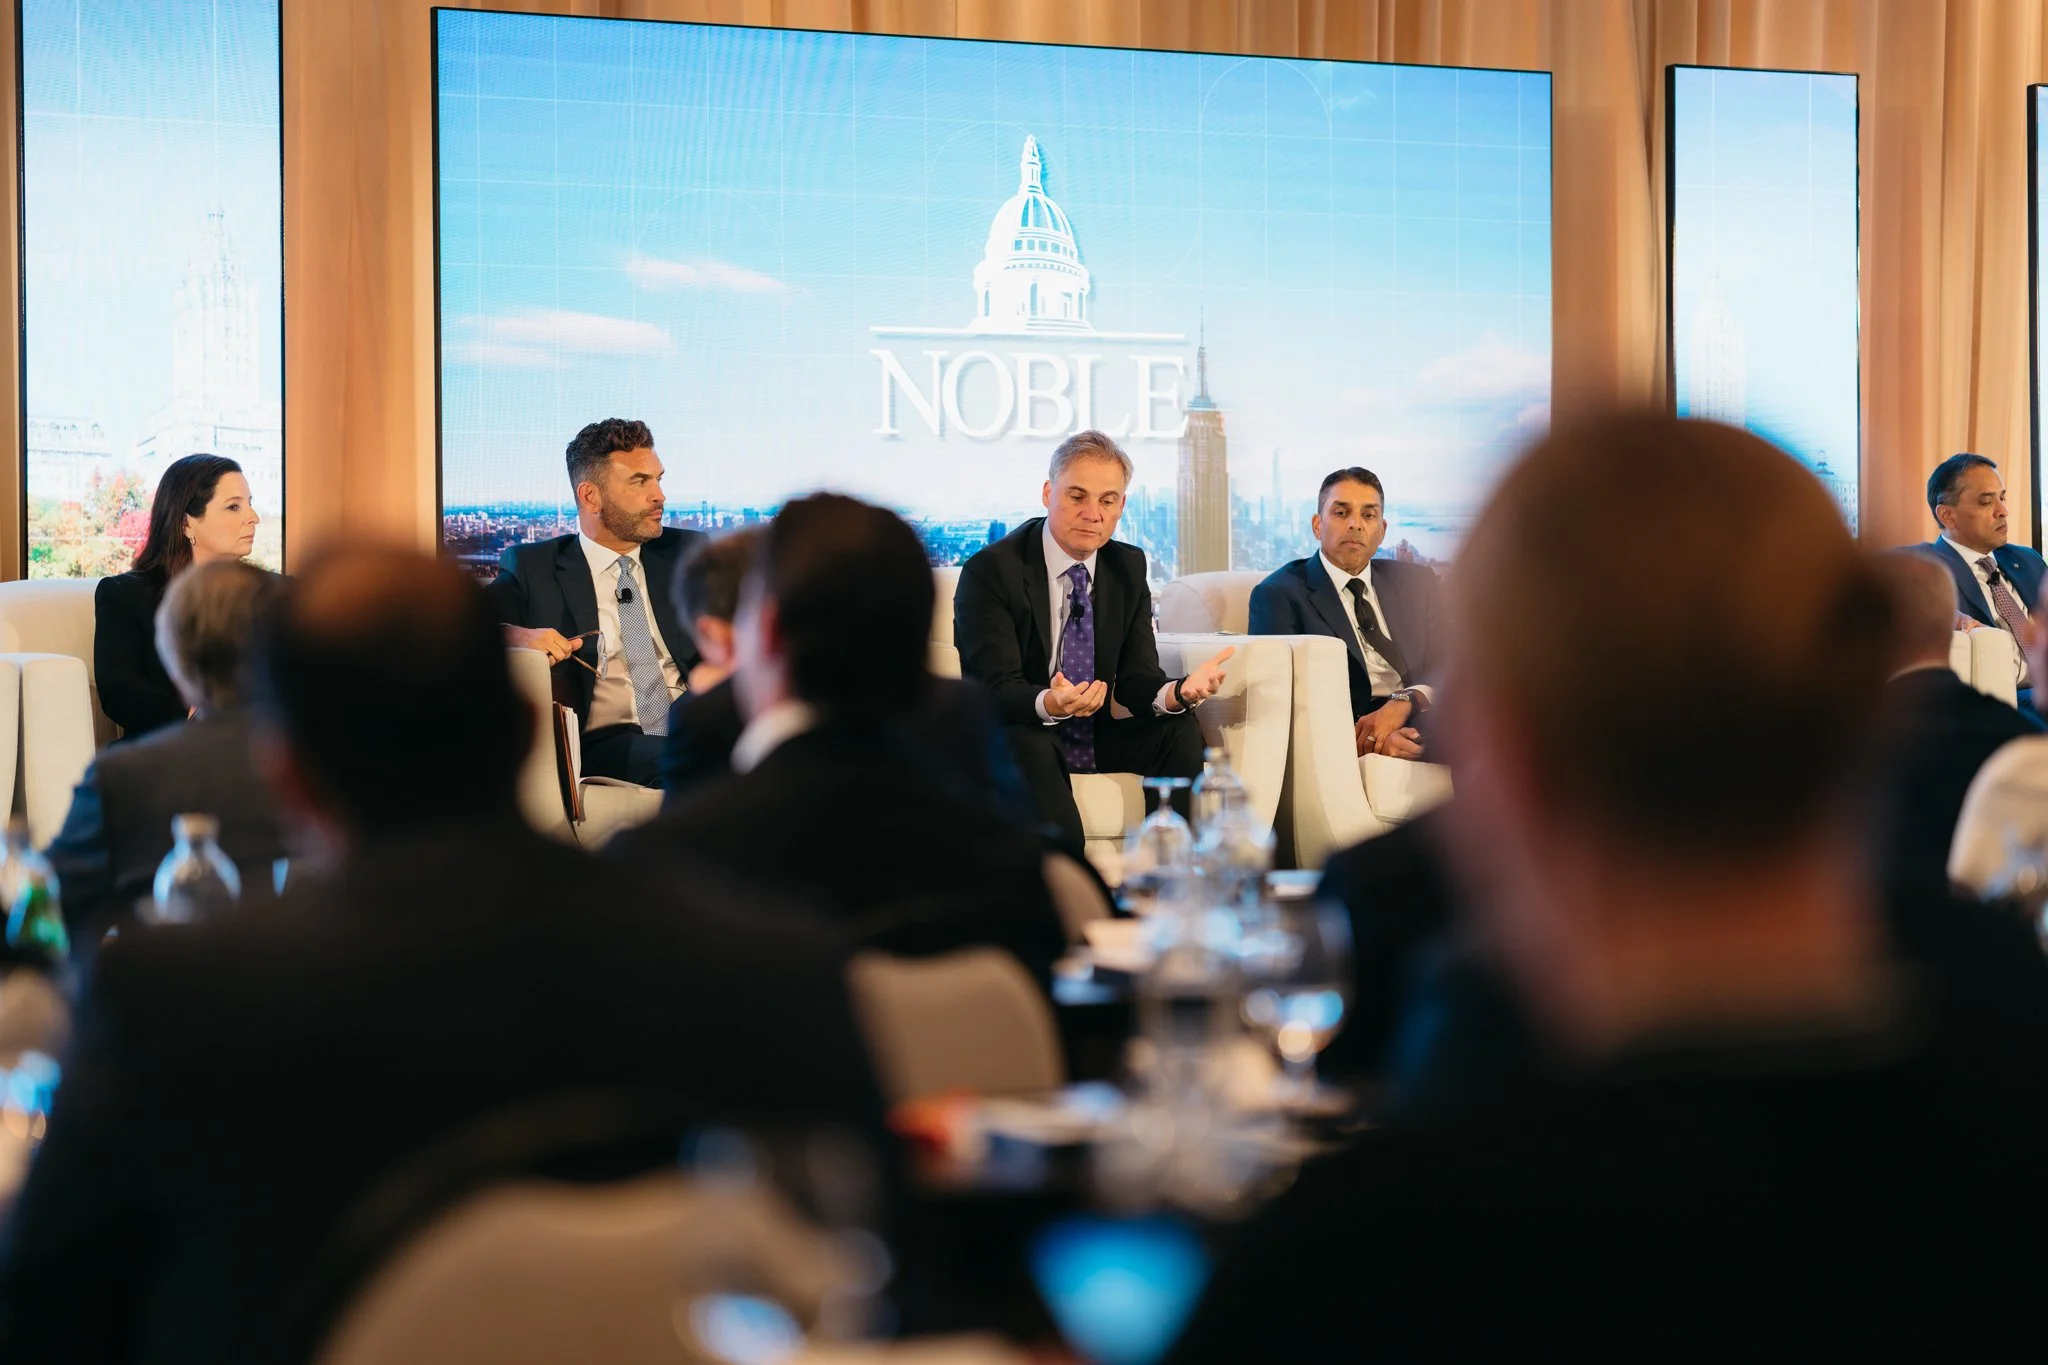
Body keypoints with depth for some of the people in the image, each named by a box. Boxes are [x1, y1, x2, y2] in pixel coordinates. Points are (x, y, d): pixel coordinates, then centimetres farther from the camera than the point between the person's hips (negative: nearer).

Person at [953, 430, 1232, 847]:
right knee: (1030, 746, -37)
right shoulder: (990, 570, -12)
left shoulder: (1128, 567, 6)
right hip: (1013, 742, -5)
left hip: (1095, 741, 5)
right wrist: (1049, 704, -44)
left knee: (1180, 730, -18)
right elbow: (997, 687, -21)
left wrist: (1180, 691, -26)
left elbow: (1136, 678, -1)